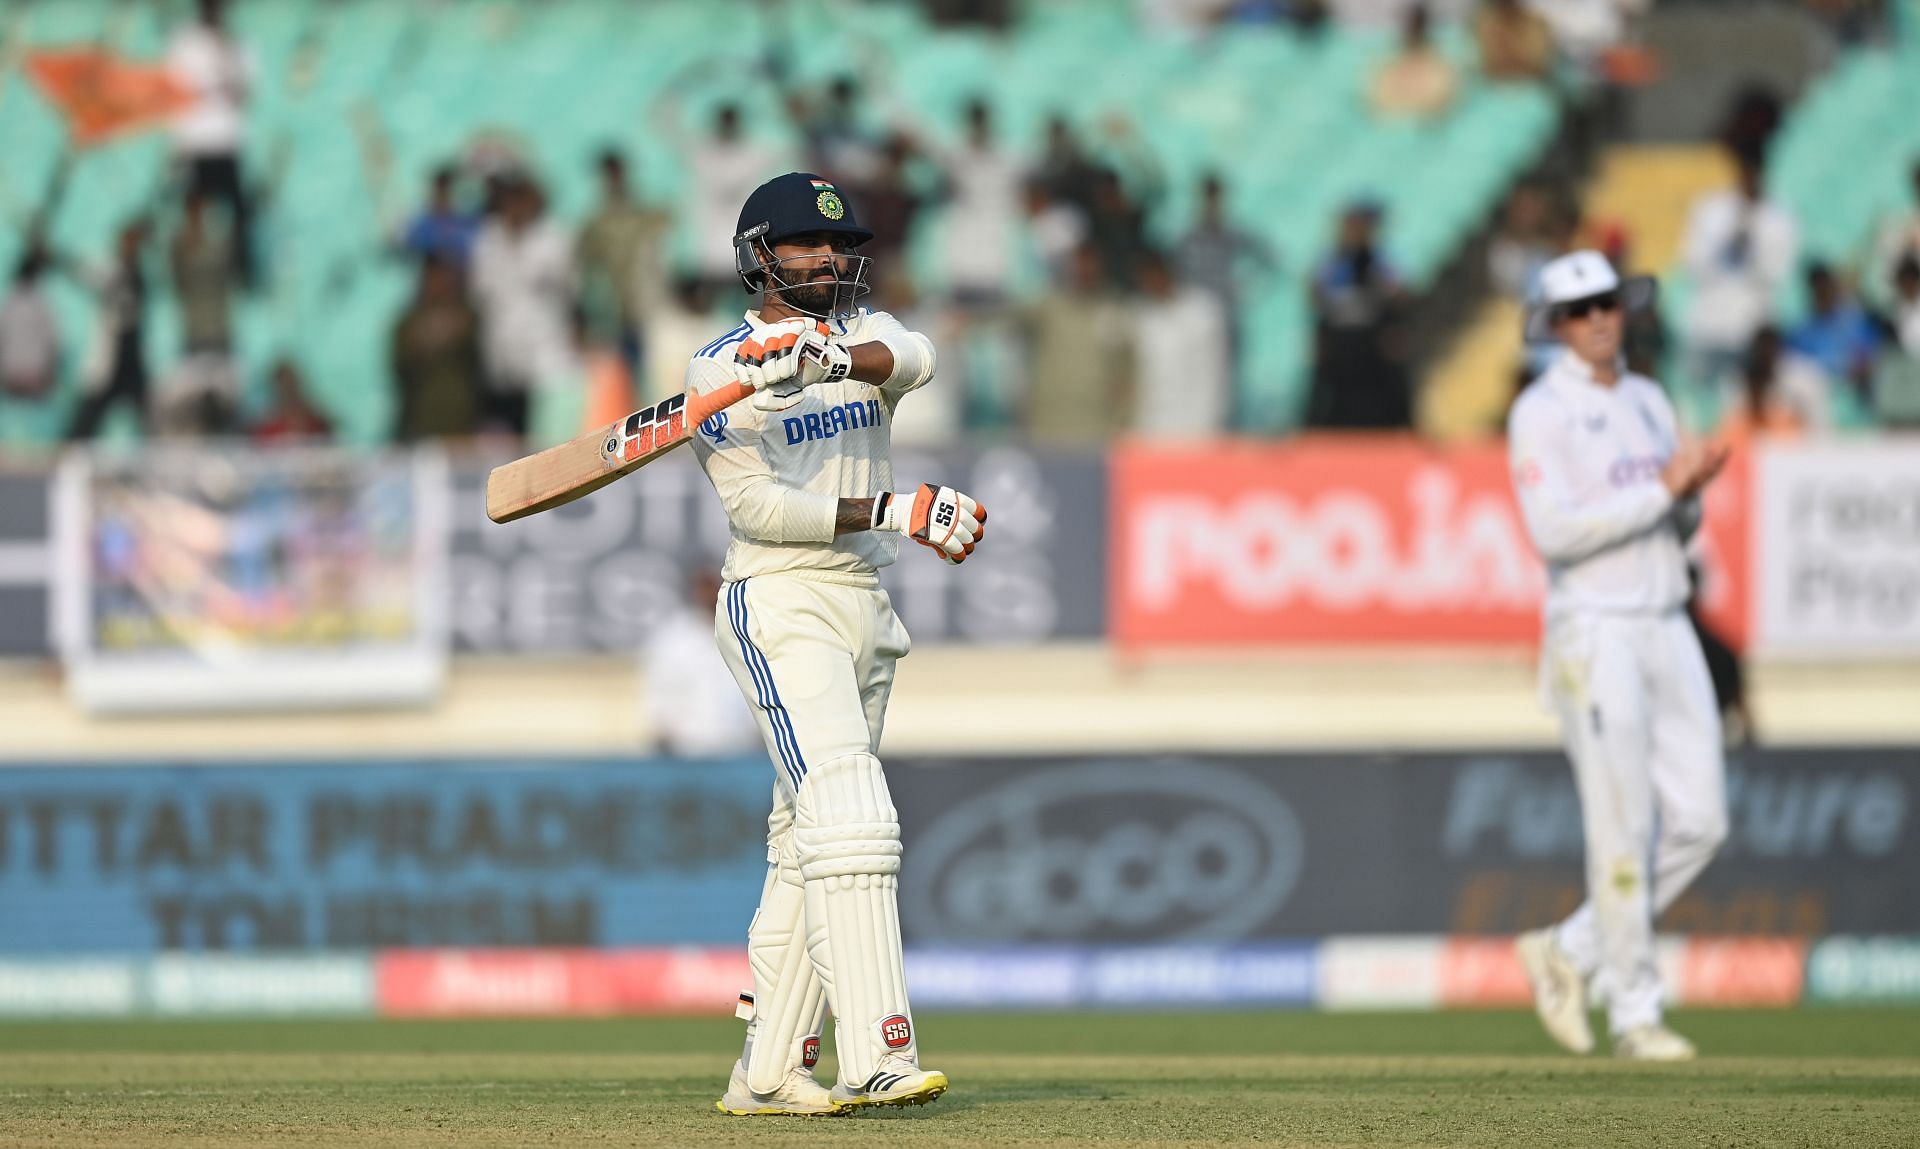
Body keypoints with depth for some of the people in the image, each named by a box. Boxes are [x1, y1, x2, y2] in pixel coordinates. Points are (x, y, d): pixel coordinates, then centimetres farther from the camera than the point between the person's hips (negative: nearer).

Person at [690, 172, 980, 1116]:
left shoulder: (864, 331, 11)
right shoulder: (719, 370, -5)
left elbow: (911, 358, -14)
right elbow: (757, 505, -15)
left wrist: (831, 356, -35)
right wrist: (895, 512, -22)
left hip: (865, 612, 7)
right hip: (782, 609, -7)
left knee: (807, 845, 9)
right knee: (849, 818, -21)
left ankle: (766, 1072, 13)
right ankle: (876, 1055, -30)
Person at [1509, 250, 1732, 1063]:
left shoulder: (1647, 401, 15)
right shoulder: (1541, 413, -7)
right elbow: (1554, 531, -19)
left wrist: (1692, 492, -4)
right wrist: (1662, 487, -19)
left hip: (1667, 629, 7)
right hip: (1594, 635, -7)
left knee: (1700, 821, 3)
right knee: (1623, 831, -6)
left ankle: (1572, 952, 17)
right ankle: (1633, 1015, 1)